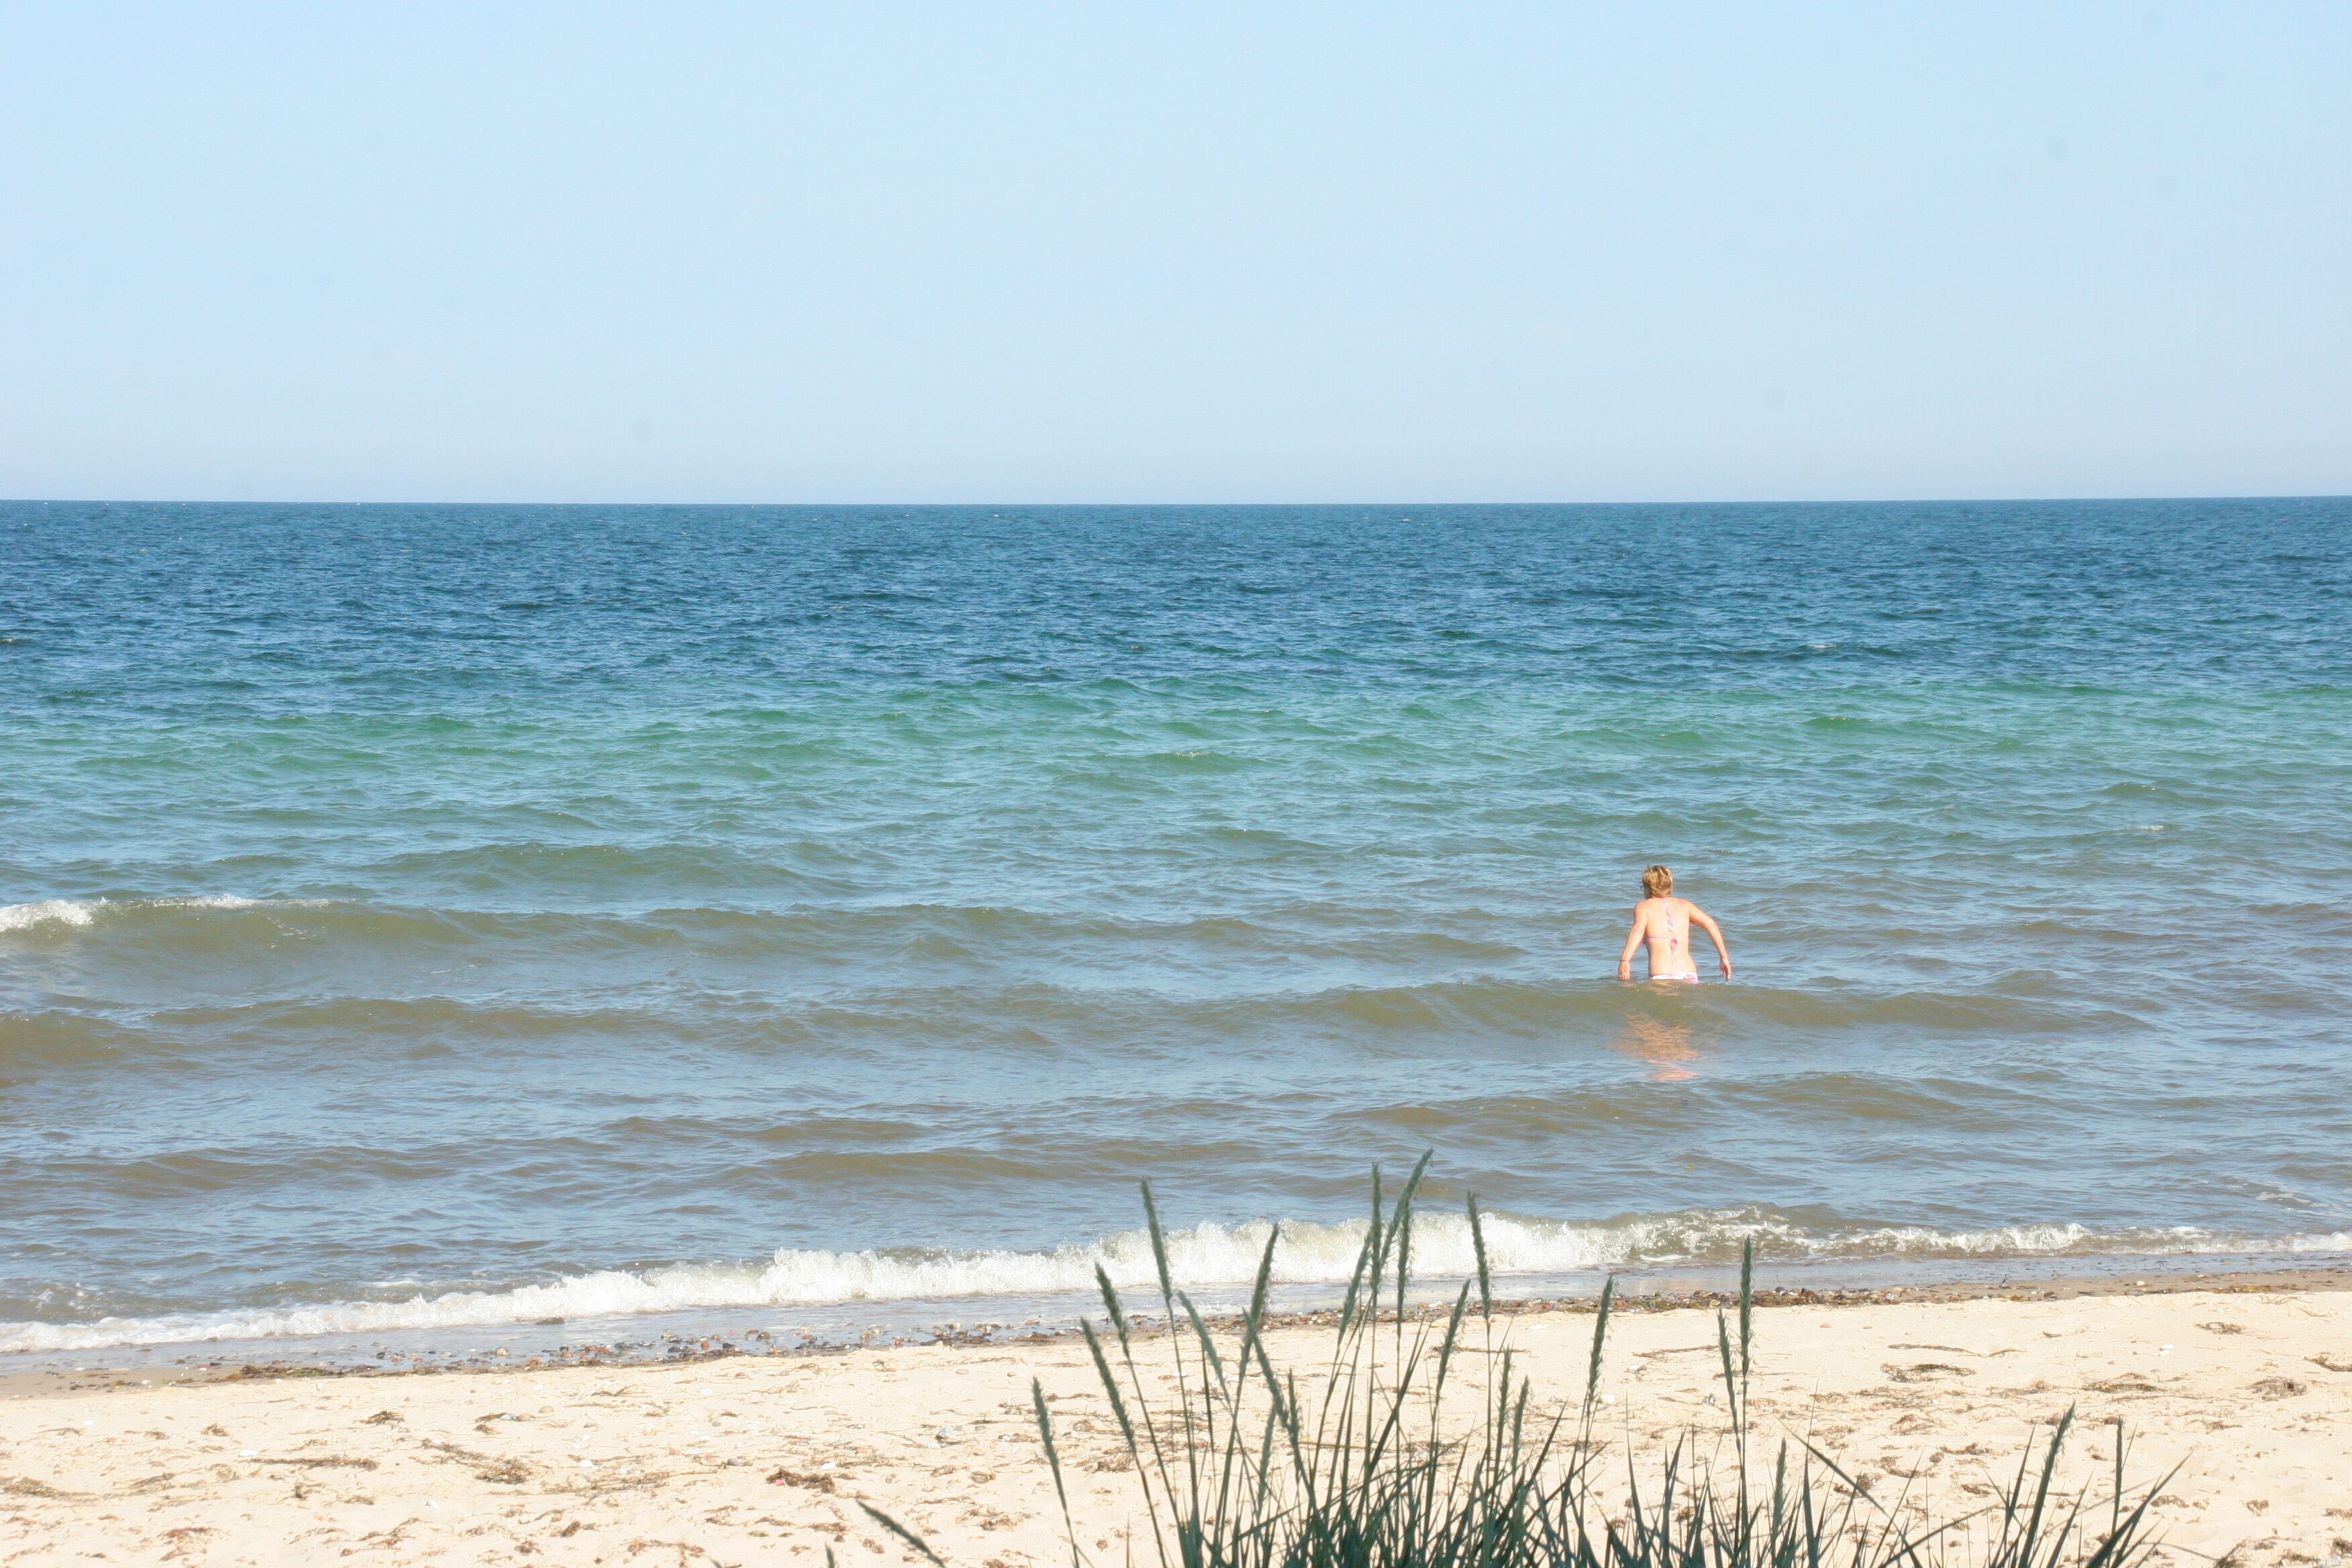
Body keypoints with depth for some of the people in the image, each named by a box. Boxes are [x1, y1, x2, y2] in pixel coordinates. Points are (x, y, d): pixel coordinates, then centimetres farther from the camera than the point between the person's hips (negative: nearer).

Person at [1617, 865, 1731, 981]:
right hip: (1689, 976, 3)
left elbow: (1638, 929, -10)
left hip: (1661, 977, -3)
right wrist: (1724, 957, 13)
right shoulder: (1683, 905, 20)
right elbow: (1710, 924, 10)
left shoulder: (1643, 906, 10)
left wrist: (1624, 961, -21)